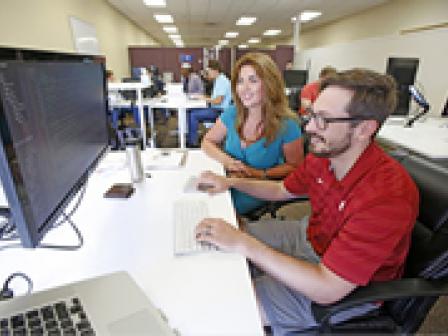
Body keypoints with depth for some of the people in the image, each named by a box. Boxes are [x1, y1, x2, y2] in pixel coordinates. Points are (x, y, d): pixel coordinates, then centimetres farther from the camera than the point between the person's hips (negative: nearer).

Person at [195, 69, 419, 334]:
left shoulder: (387, 197, -36)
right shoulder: (323, 155, -13)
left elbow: (326, 289, -33)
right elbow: (284, 190, 7)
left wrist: (243, 243, -35)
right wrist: (231, 182, -5)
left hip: (347, 290, -6)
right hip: (310, 236, 7)